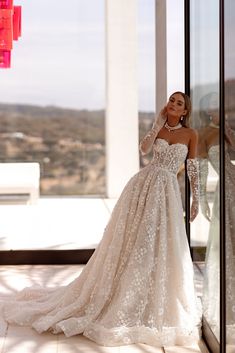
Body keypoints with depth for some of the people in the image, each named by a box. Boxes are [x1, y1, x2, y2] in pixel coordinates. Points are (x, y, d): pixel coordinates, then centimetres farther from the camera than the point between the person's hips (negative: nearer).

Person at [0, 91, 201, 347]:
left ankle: (158, 308, 18)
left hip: (167, 193, 0)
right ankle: (118, 300, 11)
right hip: (143, 185, 0)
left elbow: (192, 168, 6)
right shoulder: (158, 128, 10)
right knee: (130, 242, 2)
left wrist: (196, 200, 3)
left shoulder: (190, 134, 6)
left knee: (162, 249, 2)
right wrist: (158, 123, -6)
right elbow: (144, 149, -8)